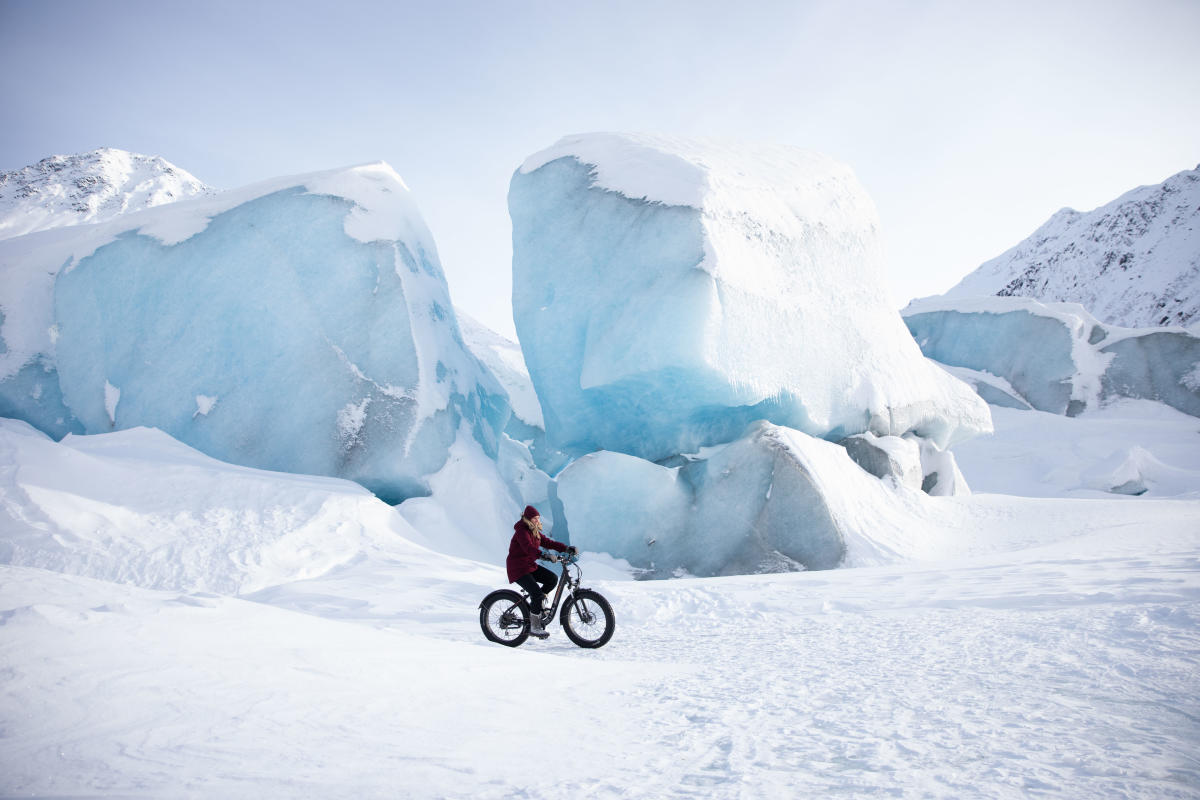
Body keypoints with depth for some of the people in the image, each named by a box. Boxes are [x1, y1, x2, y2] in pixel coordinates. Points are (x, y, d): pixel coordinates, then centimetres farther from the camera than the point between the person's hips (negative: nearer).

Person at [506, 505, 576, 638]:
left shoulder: (535, 531, 11)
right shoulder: (522, 531, -19)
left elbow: (547, 542, 9)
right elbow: (528, 548, -35)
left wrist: (566, 548, -4)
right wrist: (545, 556, -50)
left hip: (530, 565, 9)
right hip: (518, 569, -9)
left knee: (552, 579, -5)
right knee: (537, 593, -19)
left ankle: (536, 604, 8)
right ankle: (534, 627, -7)